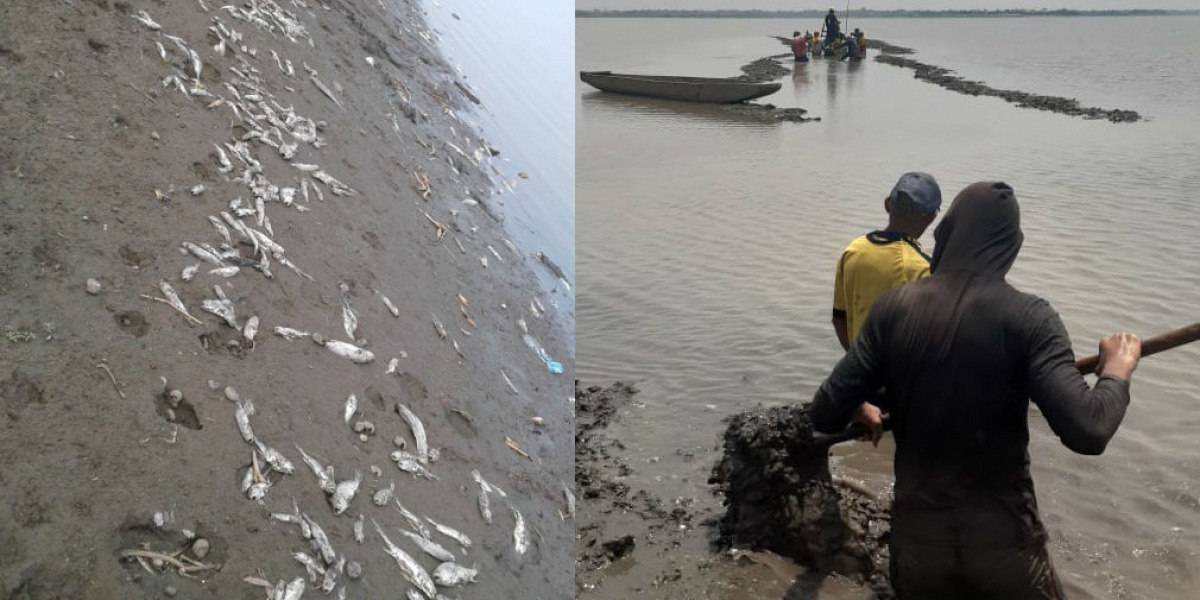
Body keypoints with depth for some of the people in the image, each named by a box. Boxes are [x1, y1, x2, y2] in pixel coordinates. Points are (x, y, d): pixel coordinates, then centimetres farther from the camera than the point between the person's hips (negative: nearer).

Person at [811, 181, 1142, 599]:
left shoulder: (894, 308, -8)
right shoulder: (1028, 316, -14)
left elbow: (827, 413, -7)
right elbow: (1086, 432, -23)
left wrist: (863, 413, 16)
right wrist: (1116, 372, -3)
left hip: (916, 538, 2)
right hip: (1003, 541, -1)